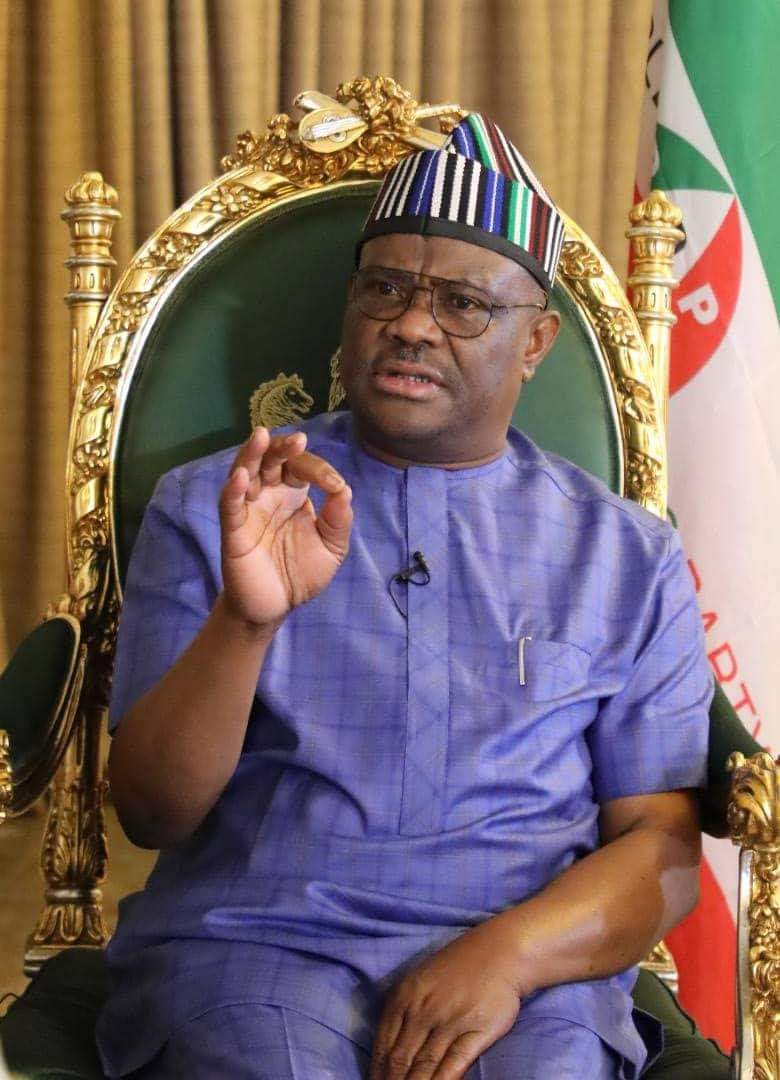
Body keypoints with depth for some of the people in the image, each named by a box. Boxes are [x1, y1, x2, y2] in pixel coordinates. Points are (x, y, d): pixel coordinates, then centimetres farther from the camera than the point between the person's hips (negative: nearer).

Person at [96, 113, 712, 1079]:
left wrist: (510, 953, -14)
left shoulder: (628, 556, 12)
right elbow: (151, 813, 1)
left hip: (529, 967, 1)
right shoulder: (209, 507, 9)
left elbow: (664, 848, 6)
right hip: (256, 935, -1)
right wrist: (245, 622, -17)